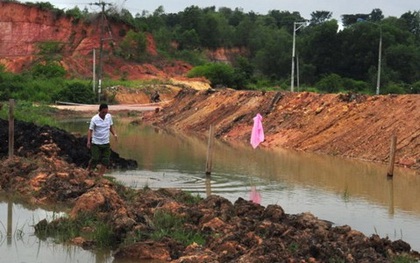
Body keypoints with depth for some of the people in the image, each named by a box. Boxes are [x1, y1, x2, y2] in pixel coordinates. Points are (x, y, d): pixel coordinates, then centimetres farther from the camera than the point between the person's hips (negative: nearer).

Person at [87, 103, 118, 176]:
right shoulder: (94, 119, -13)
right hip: (96, 143, -4)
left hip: (106, 143, 5)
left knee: (105, 161, 0)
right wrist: (88, 141, -22)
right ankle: (88, 171, 18)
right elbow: (90, 130, -11)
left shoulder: (109, 116, 1)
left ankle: (100, 176, 9)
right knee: (95, 159, -8)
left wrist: (114, 134, -1)